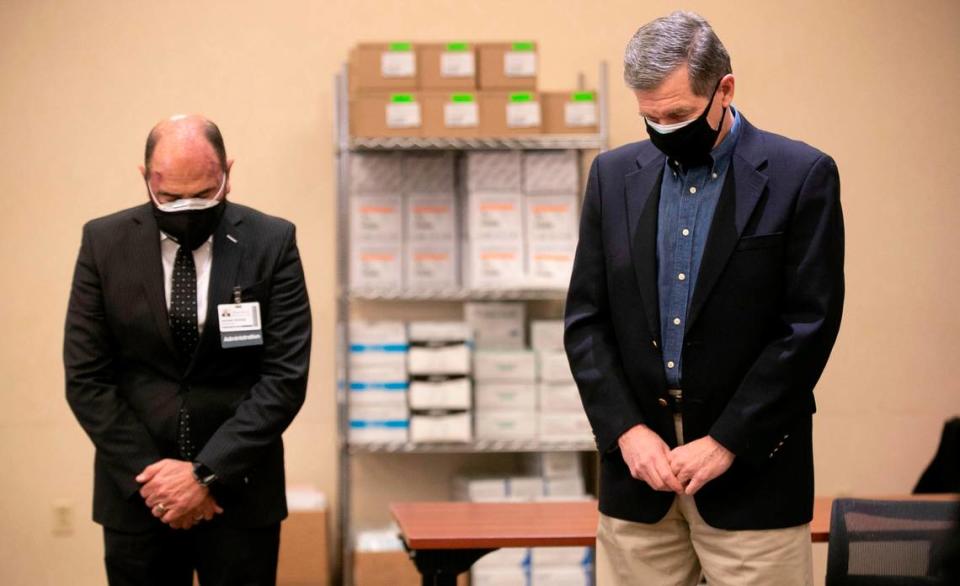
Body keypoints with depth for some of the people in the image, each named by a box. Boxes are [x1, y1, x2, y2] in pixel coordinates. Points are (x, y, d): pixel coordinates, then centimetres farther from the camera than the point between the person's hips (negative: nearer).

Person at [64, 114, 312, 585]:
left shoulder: (271, 243, -5)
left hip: (238, 490, -1)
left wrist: (207, 473, -14)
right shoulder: (104, 242, -1)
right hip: (136, 493, 1)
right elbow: (85, 378, -2)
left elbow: (286, 376, -8)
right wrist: (148, 476, -10)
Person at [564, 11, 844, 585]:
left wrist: (725, 442, -11)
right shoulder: (615, 175, 8)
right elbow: (585, 319, 7)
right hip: (637, 453, 3)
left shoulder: (802, 175, -4)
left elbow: (810, 326, -8)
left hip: (750, 468, -3)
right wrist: (627, 429, -6)